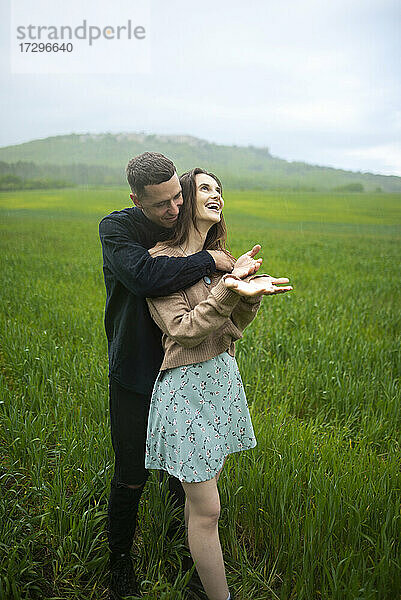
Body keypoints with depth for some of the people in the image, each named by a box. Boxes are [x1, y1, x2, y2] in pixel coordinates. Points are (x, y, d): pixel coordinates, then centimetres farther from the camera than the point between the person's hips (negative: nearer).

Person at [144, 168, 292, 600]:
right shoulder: (161, 260, -12)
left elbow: (231, 329, 3)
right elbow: (183, 331, -19)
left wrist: (250, 294, -15)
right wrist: (228, 291, -31)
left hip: (222, 375, 7)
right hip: (186, 385, -7)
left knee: (201, 489, 20)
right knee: (207, 509, 1)